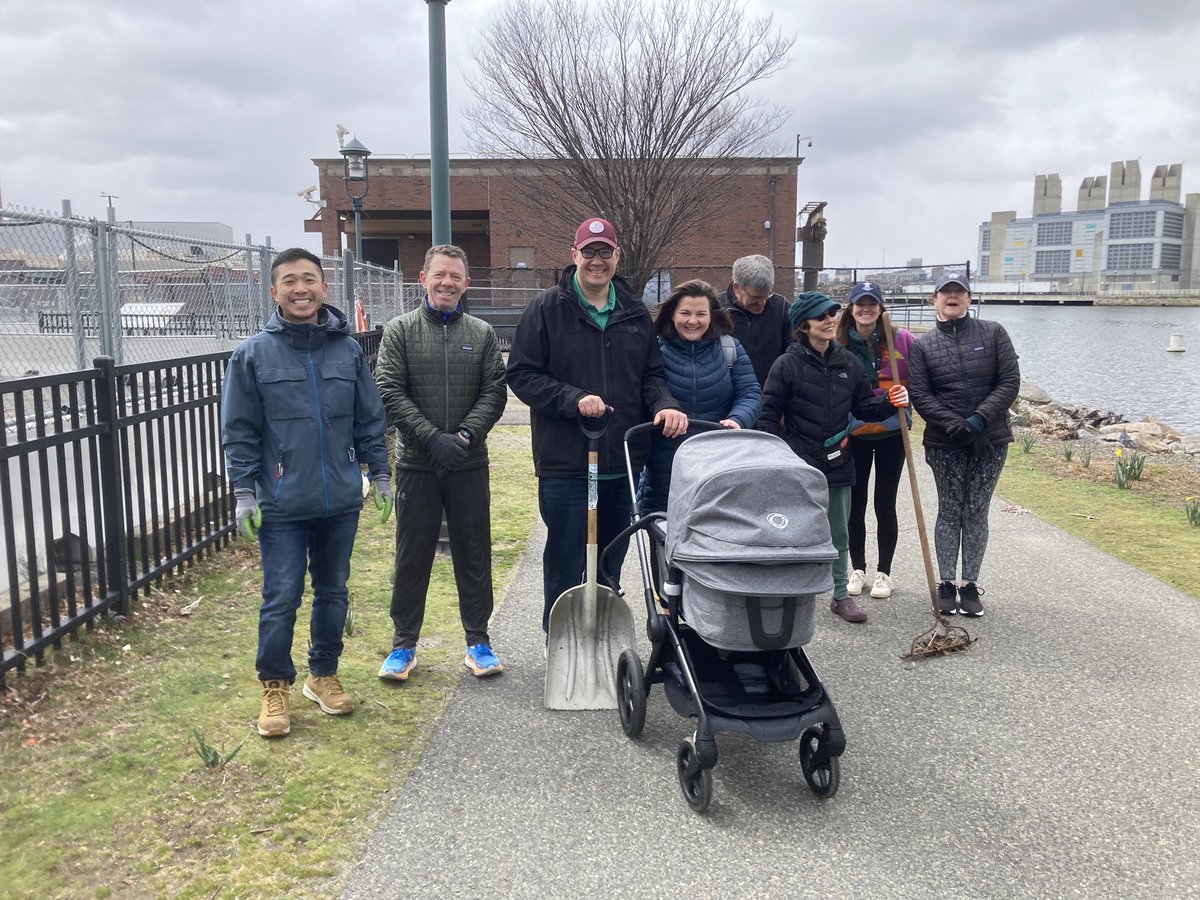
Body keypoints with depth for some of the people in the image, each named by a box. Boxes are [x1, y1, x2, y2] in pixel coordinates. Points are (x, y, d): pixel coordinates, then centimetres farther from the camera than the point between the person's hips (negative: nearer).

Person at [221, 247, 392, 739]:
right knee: (281, 600, 2)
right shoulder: (253, 354, -4)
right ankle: (275, 686, 21)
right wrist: (244, 491, -6)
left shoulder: (349, 349, 4)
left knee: (333, 593, 14)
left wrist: (380, 473, 9)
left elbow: (370, 419, 10)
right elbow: (238, 430, -2)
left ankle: (324, 674, 32)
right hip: (282, 505, -3)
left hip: (342, 501, 3)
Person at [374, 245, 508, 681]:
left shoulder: (482, 334, 6)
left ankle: (478, 641, 22)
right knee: (412, 557, 7)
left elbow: (495, 392, 1)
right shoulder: (400, 330, 1)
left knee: (474, 555, 8)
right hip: (416, 464, -1)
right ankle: (403, 644, 21)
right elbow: (389, 392, -7)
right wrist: (433, 438, -16)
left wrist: (465, 435, -14)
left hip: (470, 464, 2)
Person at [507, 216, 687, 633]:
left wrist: (664, 405, -7)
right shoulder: (547, 309, -3)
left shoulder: (635, 314, 10)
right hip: (564, 462, -4)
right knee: (565, 567, 3)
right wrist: (573, 400, -19)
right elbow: (521, 374, -6)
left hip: (622, 460, 5)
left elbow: (651, 374, 15)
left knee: (611, 566, 17)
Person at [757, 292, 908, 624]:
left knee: (838, 533, 13)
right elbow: (769, 414, -7)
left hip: (837, 463, 5)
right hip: (799, 464, -4)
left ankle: (840, 595, 26)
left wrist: (889, 401, -7)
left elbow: (863, 407, 12)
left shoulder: (848, 363, 7)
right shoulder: (788, 364, -8)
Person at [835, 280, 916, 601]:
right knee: (855, 504, 9)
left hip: (891, 432, -1)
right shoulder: (840, 345, -3)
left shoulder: (901, 338, -5)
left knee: (885, 505, 6)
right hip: (853, 434, 1)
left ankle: (884, 572, 20)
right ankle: (857, 570, 25)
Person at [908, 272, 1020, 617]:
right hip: (944, 443, 0)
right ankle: (946, 584, 13)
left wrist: (980, 418, -15)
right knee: (949, 512, 5)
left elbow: (1010, 381, -3)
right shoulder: (922, 345, 2)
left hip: (990, 440, 1)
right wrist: (953, 424, -18)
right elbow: (920, 394, -5)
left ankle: (969, 584, 14)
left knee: (976, 513, 6)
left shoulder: (993, 333, 2)